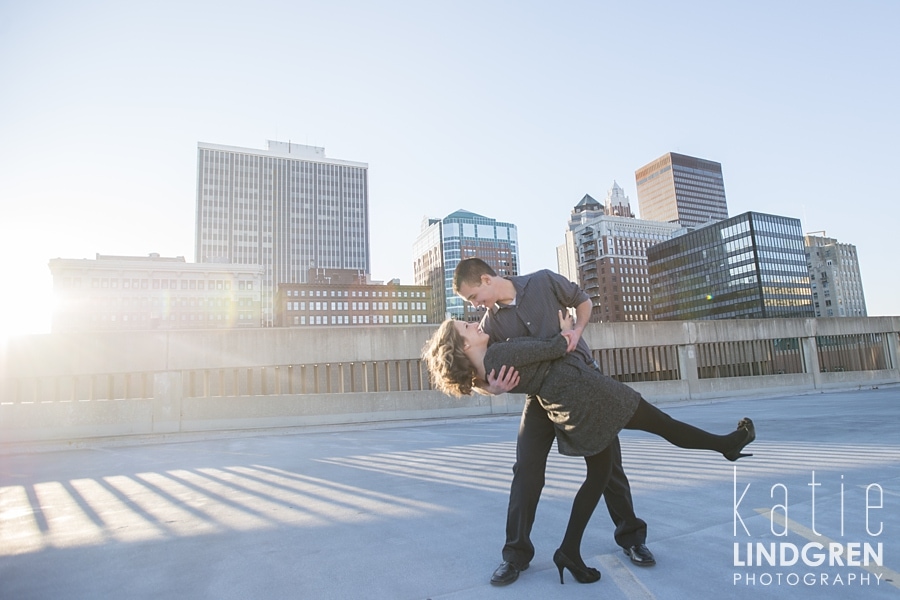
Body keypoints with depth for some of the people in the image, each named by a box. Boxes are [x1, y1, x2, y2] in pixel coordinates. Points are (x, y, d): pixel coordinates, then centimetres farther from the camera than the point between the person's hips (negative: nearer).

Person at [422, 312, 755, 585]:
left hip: (571, 413, 8)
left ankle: (570, 551, 17)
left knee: (598, 473, 20)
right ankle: (727, 443, 34)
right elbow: (556, 348, -13)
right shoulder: (502, 354, -22)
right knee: (662, 423, 12)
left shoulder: (486, 370, 5)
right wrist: (565, 331, 4)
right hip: (588, 396, -8)